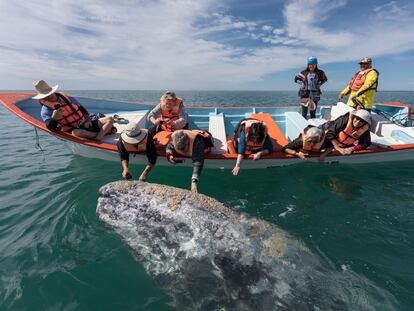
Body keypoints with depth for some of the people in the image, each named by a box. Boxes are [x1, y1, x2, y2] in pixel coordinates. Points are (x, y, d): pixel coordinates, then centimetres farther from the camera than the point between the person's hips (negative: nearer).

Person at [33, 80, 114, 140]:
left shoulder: (67, 98, 13)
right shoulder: (45, 110, 0)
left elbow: (82, 110, 18)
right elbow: (51, 128, -14)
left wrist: (88, 120, 1)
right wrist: (53, 118, -34)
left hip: (85, 124, 5)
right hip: (71, 130, -5)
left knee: (109, 119, -9)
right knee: (76, 132, -44)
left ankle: (98, 139, -31)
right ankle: (104, 132, -25)